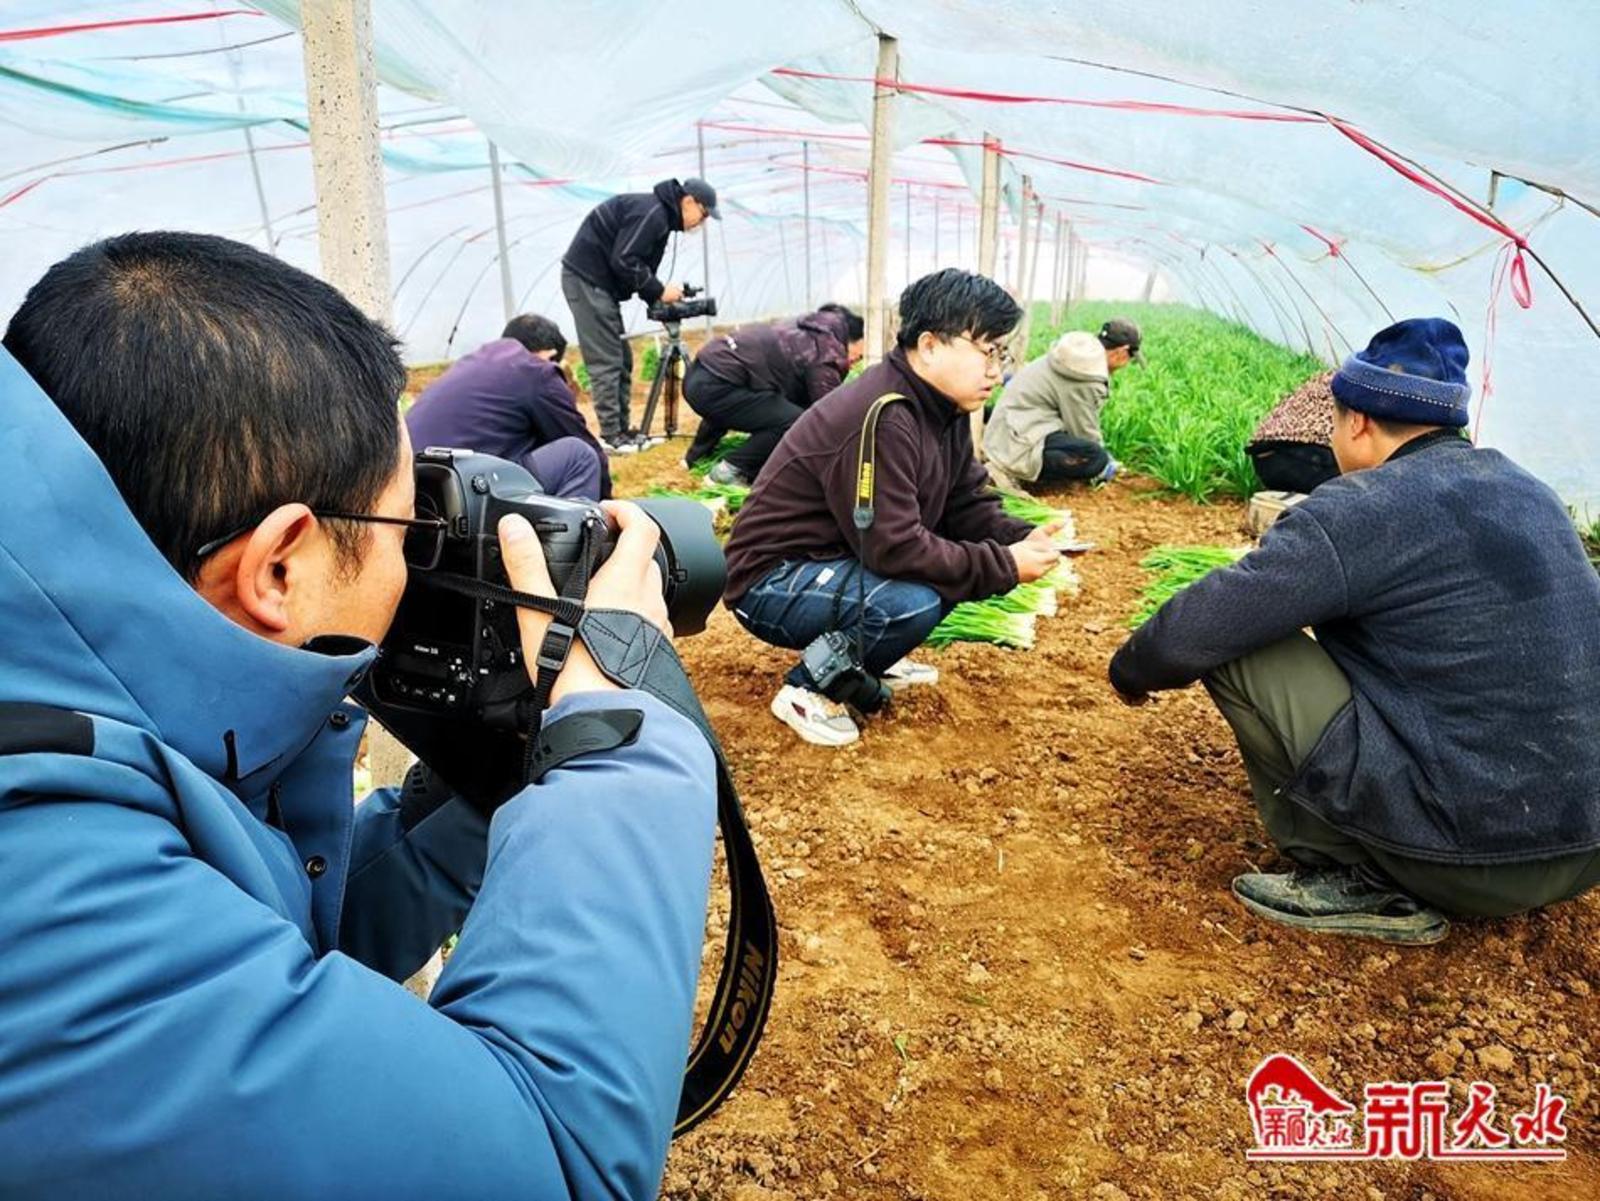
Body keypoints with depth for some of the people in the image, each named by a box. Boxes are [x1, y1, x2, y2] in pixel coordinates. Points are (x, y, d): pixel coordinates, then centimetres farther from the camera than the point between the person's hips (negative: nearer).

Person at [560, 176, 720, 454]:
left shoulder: (659, 215, 16)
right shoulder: (651, 213, -16)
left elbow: (638, 264, 17)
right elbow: (624, 261, -22)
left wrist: (657, 299, 3)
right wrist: (659, 291, -13)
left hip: (598, 282, 10)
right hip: (587, 280, -10)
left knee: (621, 359, 10)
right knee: (606, 362, -9)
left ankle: (622, 430, 14)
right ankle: (611, 436, -5)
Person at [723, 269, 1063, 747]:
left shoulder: (943, 410, 3)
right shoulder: (881, 420, -27)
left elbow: (968, 504, 5)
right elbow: (895, 549, -30)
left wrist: (1021, 540, -14)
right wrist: (1004, 566, -23)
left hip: (840, 562, 10)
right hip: (772, 583, -10)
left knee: (955, 558, 2)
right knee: (912, 601, -32)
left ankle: (865, 660, 14)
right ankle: (807, 689, -7)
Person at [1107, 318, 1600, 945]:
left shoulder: (1364, 507, -15)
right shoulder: (1524, 490, 10)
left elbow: (1196, 631, -16)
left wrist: (1131, 669, 6)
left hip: (1475, 856, -8)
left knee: (1235, 646, -8)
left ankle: (1355, 878, -1)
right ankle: (1392, 874, 15)